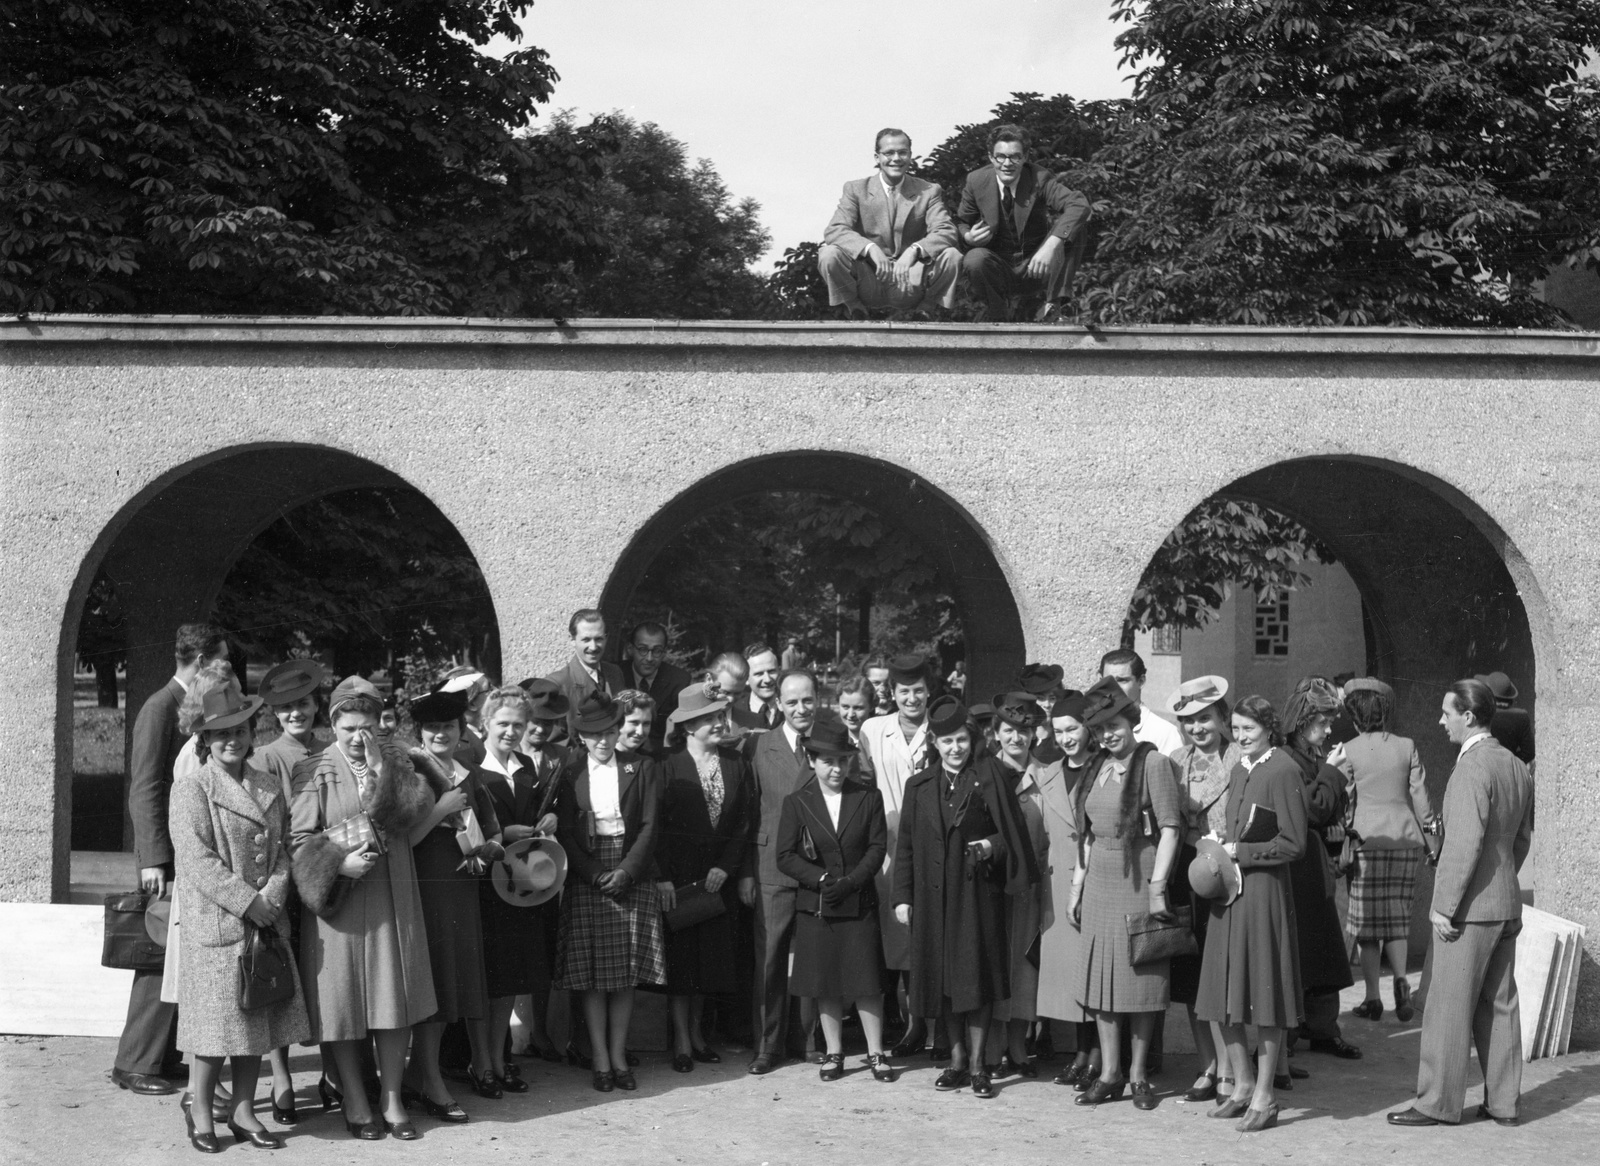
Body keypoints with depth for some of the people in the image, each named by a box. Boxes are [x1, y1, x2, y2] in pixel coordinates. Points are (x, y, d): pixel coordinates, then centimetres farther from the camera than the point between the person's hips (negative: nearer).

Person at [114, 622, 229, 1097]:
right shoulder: (160, 709, -12)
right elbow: (144, 790, -16)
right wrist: (154, 859, -21)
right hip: (169, 859, -8)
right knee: (161, 961, -6)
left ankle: (166, 1057, 16)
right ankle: (134, 1064, 0)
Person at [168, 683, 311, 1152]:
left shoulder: (270, 787, 12)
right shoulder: (191, 789, -7)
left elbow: (283, 846, 11)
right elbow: (197, 860, -14)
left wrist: (275, 891, -8)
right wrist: (246, 902, -17)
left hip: (265, 921, 6)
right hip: (215, 924, -5)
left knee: (259, 1019, 8)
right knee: (218, 1021, -1)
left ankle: (243, 1110, 18)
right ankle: (201, 1110, 15)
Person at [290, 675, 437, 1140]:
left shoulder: (395, 760, 7)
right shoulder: (314, 771, -1)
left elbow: (415, 809, -8)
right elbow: (300, 839, -6)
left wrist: (380, 770, -15)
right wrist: (339, 862, -20)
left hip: (392, 900, 2)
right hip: (338, 900, -2)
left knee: (395, 998, 2)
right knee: (345, 1000, 2)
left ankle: (391, 1098, 11)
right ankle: (354, 1101, 13)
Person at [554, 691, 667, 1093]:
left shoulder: (641, 769, 4)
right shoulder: (570, 775, 3)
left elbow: (649, 826, 0)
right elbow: (565, 832, -1)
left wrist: (625, 872, -11)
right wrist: (595, 875, -11)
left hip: (632, 878, 1)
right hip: (586, 879, -1)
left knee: (626, 976, 2)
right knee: (592, 977, -1)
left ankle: (619, 1057, 9)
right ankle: (601, 1060, 4)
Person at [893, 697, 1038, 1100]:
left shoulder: (988, 776, 1)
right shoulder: (919, 786, 10)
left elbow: (1012, 831, 2)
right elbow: (905, 845, 10)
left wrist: (991, 846, -17)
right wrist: (902, 897, 5)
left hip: (978, 890, -3)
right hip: (934, 895, 3)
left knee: (977, 976, -4)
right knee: (943, 978, 6)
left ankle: (977, 1063, 2)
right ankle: (957, 1059, 16)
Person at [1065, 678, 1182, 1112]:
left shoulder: (1153, 763, -8)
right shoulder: (1098, 769, 11)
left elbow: (1169, 829, -12)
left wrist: (1157, 888, -16)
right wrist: (1077, 884, 10)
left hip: (1139, 878, -6)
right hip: (1099, 881, 6)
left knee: (1140, 975, 1)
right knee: (1099, 976, 7)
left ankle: (1138, 1073, 12)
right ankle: (1109, 1073, 14)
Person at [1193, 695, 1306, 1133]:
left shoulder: (1282, 772, -11)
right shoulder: (1239, 770, 12)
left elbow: (1293, 844, -13)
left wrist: (1238, 852, -12)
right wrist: (1218, 852, 4)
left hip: (1264, 890, -8)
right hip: (1229, 889, 8)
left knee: (1265, 993, 0)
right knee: (1225, 993, 10)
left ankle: (1264, 1095, 8)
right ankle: (1242, 1084, 23)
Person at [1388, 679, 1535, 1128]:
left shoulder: (1472, 768, -18)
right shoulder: (1517, 767, 10)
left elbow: (1464, 844, -22)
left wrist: (1446, 906, -17)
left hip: (1471, 907, -9)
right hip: (1507, 904, 9)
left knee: (1450, 1007, -1)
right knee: (1500, 1005, 13)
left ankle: (1438, 1103, 3)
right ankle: (1504, 1102, 17)